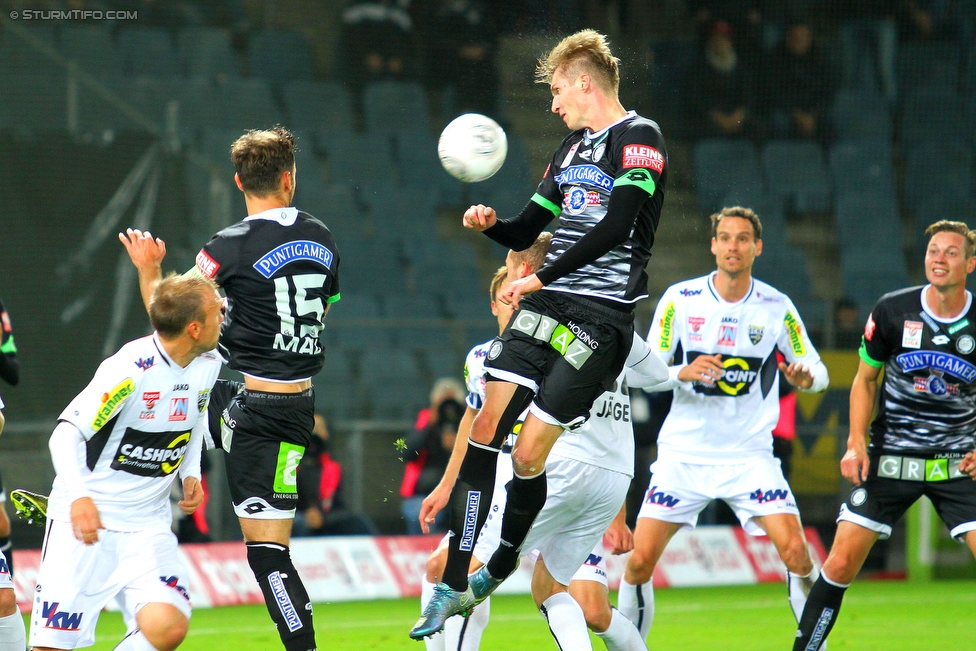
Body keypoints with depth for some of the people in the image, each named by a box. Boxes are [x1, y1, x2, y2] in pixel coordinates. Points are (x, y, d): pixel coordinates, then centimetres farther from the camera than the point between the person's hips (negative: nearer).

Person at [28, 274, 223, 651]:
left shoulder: (208, 365, 1)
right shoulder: (130, 370, -20)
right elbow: (65, 435, -18)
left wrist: (191, 474, 6)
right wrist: (79, 497, -32)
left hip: (148, 524, 5)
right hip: (84, 520, -5)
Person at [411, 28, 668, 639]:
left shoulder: (639, 138, -6)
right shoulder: (573, 147, 21)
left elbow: (615, 228, -17)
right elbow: (528, 229, 25)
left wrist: (538, 278, -14)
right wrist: (490, 224, 3)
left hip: (601, 316, -7)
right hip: (546, 307, 7)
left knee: (529, 454, -10)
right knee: (489, 422, -8)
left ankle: (501, 568, 12)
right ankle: (455, 583, -8)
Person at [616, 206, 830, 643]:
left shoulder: (777, 308, -1)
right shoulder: (680, 299, -3)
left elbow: (818, 371, 4)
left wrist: (806, 377, -20)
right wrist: (685, 372, -23)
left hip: (750, 454, 0)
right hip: (683, 454, 0)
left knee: (796, 553, -16)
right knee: (640, 559, -7)